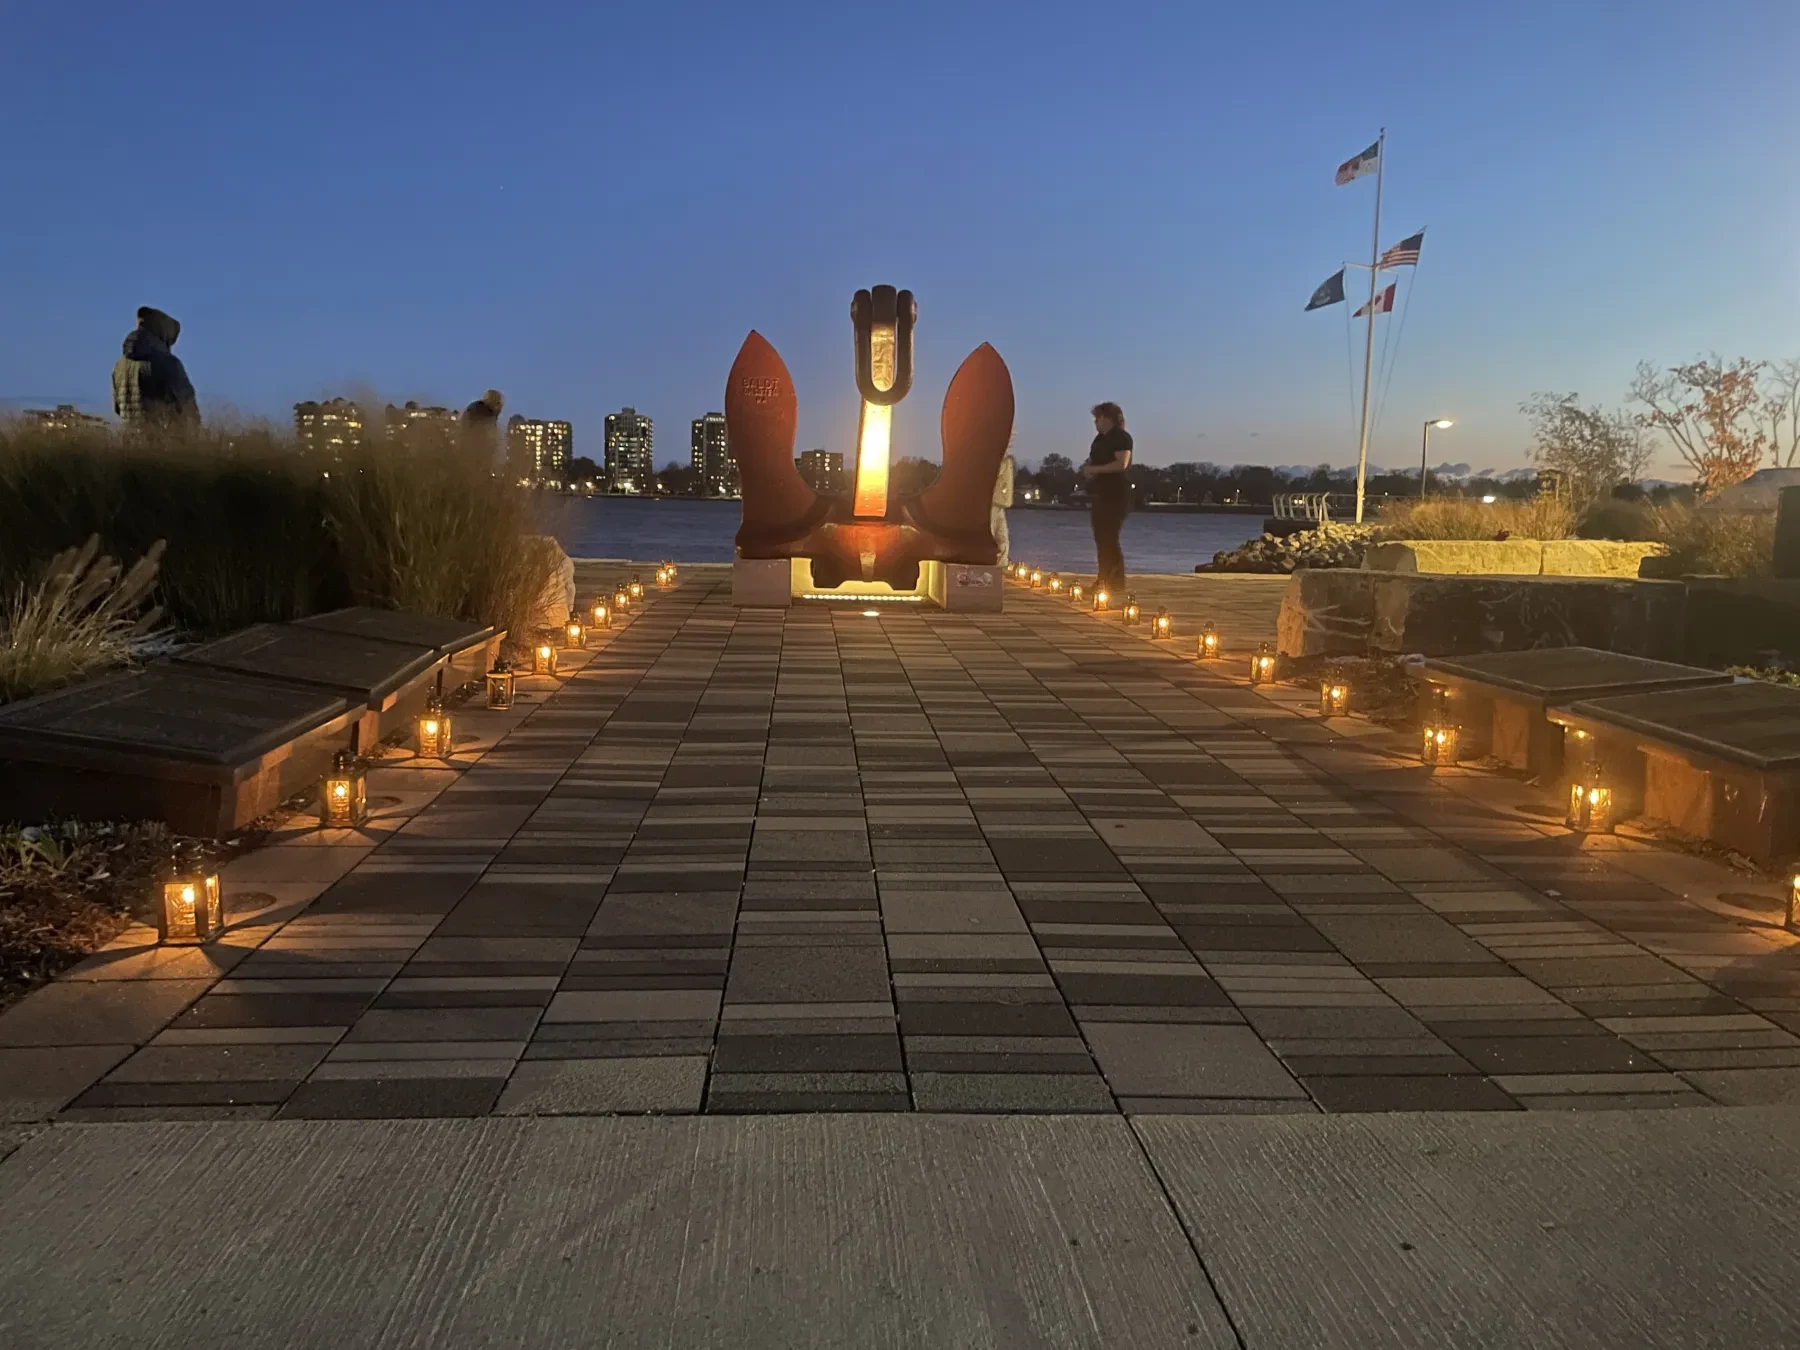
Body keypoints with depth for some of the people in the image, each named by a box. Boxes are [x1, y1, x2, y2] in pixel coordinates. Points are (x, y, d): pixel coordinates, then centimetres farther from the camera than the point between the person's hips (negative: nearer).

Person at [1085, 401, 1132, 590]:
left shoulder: (1121, 437, -9)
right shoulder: (1100, 438, 16)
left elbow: (1122, 463, -21)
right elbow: (1093, 461, 27)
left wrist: (1095, 469, -17)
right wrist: (1087, 469, 4)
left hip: (1115, 496, -9)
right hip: (1099, 494, 9)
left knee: (1109, 539, -12)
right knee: (1101, 539, 8)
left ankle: (1117, 581, -8)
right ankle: (1104, 579, 13)